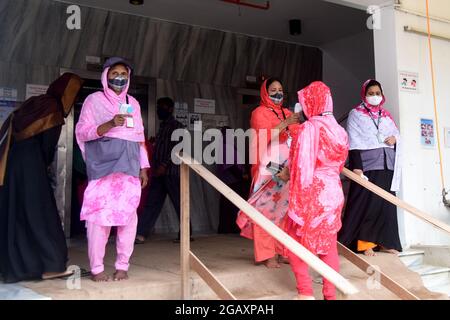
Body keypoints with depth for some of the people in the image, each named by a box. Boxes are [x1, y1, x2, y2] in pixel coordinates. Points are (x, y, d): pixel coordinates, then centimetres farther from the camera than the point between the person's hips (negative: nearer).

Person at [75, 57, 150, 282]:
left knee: (128, 214, -2)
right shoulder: (94, 100, 6)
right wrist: (109, 125, -16)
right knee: (100, 214, -9)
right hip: (103, 165, -4)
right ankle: (96, 268, 0)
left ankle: (123, 265, 7)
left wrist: (144, 166, 13)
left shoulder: (132, 102, 19)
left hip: (129, 166, 4)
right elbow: (81, 132, -1)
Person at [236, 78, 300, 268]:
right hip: (267, 168, -6)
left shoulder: (287, 113, 19)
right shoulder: (260, 112, 1)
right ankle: (266, 255, -3)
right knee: (266, 209, -7)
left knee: (285, 208, 5)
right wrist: (285, 124, -25)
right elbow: (264, 136, -16)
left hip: (286, 169, 6)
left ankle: (281, 251, 13)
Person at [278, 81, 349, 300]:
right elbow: (338, 163, 13)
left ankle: (306, 292, 8)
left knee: (294, 240, 9)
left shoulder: (308, 128, -14)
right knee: (329, 244, 12)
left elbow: (302, 166, -18)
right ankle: (331, 294, 19)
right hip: (334, 192, 7)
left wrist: (287, 173, -3)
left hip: (312, 193, -6)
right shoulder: (339, 130, 7)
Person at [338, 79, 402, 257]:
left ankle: (384, 241, 13)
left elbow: (396, 132, 23)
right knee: (366, 201, -7)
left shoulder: (386, 115, 18)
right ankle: (364, 242, -1)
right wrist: (356, 166, -19)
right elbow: (353, 142, -8)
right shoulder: (356, 114, 1)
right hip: (367, 163, -6)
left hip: (386, 164, 6)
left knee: (386, 201, 6)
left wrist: (395, 138, -3)